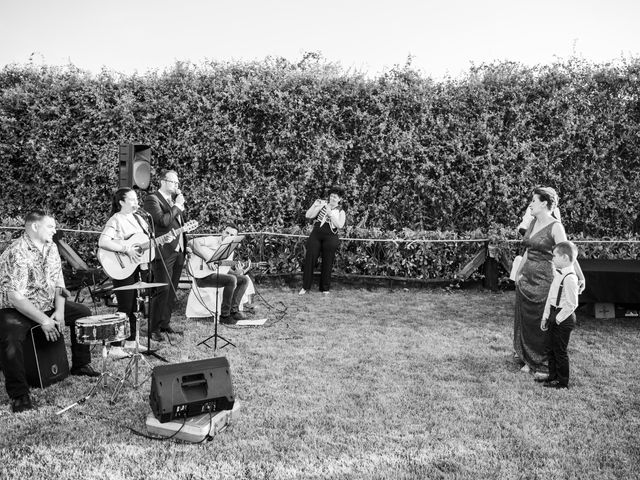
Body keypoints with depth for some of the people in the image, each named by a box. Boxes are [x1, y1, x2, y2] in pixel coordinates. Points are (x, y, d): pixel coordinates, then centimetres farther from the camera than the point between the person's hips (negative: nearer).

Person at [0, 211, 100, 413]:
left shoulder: (51, 248, 3)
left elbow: (58, 283, 5)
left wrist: (59, 311, -10)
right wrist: (44, 320, -27)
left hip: (47, 305, 8)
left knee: (83, 312, 6)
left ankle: (80, 364, 20)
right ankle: (19, 394, -17)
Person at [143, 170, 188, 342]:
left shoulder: (175, 199, 20)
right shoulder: (152, 199, -5)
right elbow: (162, 220, -20)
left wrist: (181, 205, 9)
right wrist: (177, 206, -12)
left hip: (178, 251, 8)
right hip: (163, 252, -8)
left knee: (172, 291, 12)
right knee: (163, 290, -8)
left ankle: (165, 323, 21)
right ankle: (154, 329, -1)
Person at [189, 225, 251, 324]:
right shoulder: (213, 241, -5)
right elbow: (193, 242, -20)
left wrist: (237, 272, -3)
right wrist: (207, 258, -26)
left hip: (221, 275, 8)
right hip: (204, 276, -8)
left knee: (244, 279, -3)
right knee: (232, 279, -30)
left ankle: (234, 310, -2)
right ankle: (224, 315, -21)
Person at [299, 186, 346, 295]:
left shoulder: (341, 212, 6)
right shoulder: (322, 205, 11)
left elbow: (339, 225, -12)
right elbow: (308, 216, 4)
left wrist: (330, 213, -16)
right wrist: (314, 205, -10)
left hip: (330, 238, -1)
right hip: (315, 235, 2)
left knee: (327, 263, 3)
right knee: (309, 259, 0)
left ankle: (325, 288, 17)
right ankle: (305, 287, 11)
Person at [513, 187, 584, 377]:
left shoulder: (555, 227, -14)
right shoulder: (533, 223, 9)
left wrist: (580, 277, -24)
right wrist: (518, 272, 18)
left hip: (544, 279, -7)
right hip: (527, 278, 8)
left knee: (543, 323, 1)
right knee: (525, 320, 14)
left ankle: (545, 366, 15)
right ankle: (529, 360, 29)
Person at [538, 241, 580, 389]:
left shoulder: (570, 278, -21)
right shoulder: (558, 274, 9)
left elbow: (572, 304, -22)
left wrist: (558, 318, -16)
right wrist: (546, 316, 15)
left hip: (563, 318, -9)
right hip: (554, 314, 9)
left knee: (560, 350, 2)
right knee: (550, 348, 18)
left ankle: (562, 382, 16)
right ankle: (553, 376, 32)